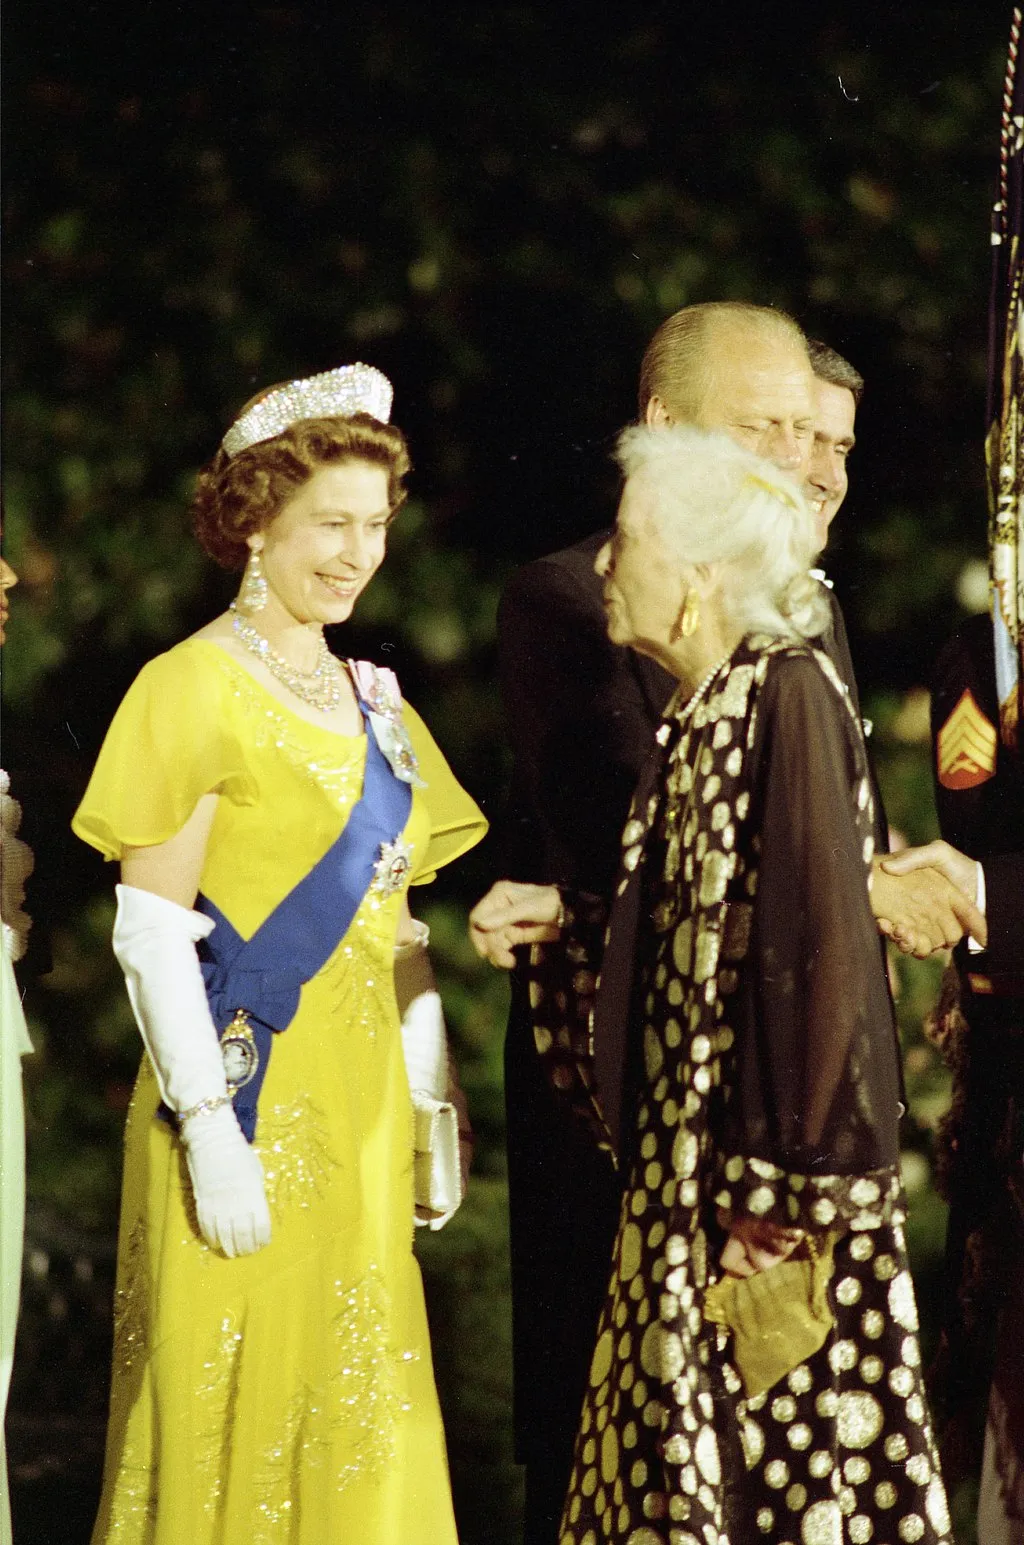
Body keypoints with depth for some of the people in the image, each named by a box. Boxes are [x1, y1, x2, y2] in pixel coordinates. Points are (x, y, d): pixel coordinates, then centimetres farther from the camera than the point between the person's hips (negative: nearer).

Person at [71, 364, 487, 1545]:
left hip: (357, 1106, 7)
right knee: (236, 1415, -1)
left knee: (358, 1428, 10)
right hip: (247, 1100, -7)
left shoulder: (365, 695, 12)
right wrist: (211, 1128, -19)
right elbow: (151, 929, -13)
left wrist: (426, 1102, 11)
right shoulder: (196, 688, -9)